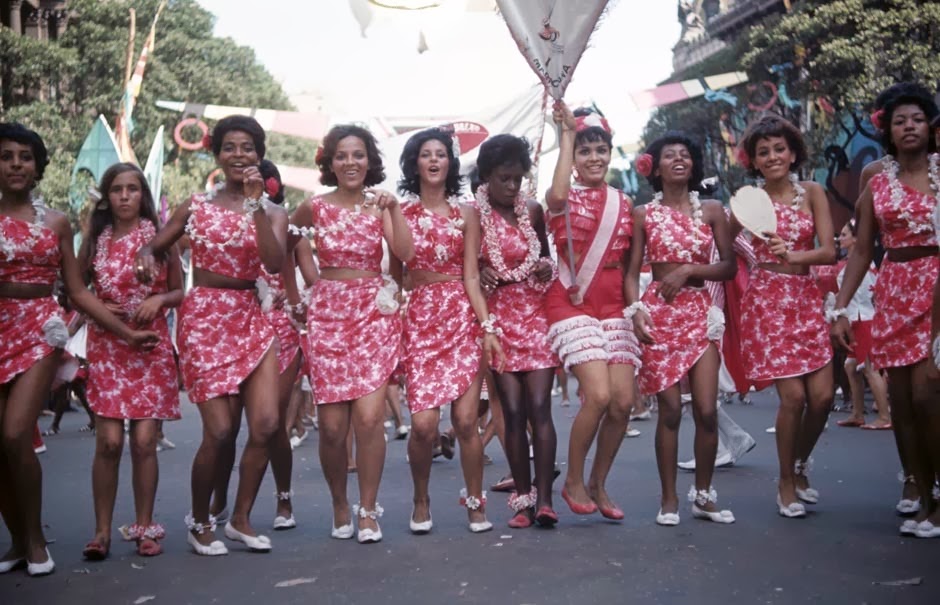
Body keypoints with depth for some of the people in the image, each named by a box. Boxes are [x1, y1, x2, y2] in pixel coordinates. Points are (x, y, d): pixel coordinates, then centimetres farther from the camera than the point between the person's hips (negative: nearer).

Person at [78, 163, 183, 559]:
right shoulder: (94, 239, 6)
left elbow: (180, 292, 8)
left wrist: (159, 300, -12)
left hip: (151, 344, 0)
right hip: (106, 345, 0)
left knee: (144, 440, -2)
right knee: (109, 440, -7)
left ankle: (144, 527, 10)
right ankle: (102, 530, 4)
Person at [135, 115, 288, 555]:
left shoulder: (272, 212, 6)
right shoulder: (196, 206, 6)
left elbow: (275, 264, -12)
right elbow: (155, 245, 14)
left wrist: (255, 205, -16)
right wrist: (147, 254, -10)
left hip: (251, 318, 2)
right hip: (204, 319, -2)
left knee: (266, 424, -7)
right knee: (220, 430, -8)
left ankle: (240, 519, 13)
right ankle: (199, 521, 16)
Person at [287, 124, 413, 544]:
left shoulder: (379, 203, 6)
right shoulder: (315, 207, 3)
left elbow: (404, 252, -7)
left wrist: (393, 208, -14)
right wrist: (292, 290, 12)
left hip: (375, 312, 0)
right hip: (328, 312, 0)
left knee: (370, 415, -11)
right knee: (332, 423, -2)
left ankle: (368, 510, 5)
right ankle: (340, 505, 20)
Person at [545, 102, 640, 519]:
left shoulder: (624, 203, 14)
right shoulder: (564, 199, 1)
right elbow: (557, 195, -26)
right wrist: (567, 132, -17)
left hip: (613, 308, 5)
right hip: (571, 305, -5)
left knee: (623, 401, -5)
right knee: (598, 395, -19)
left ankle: (598, 485, 15)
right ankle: (573, 481, 3)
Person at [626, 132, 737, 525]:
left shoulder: (711, 210, 8)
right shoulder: (644, 215, 6)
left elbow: (730, 267, 5)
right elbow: (632, 272, 3)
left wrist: (689, 270, -9)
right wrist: (635, 311, -13)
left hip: (700, 312, 1)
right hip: (659, 314, -1)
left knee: (707, 409, -5)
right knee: (670, 410, -3)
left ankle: (703, 495, 12)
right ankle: (669, 500, 8)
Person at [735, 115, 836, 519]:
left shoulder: (812, 193, 4)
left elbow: (829, 250, -6)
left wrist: (794, 256, -21)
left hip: (806, 299, 3)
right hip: (766, 301, -3)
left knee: (822, 396, -3)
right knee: (793, 396, -9)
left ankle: (800, 465, 25)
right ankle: (786, 483, 12)